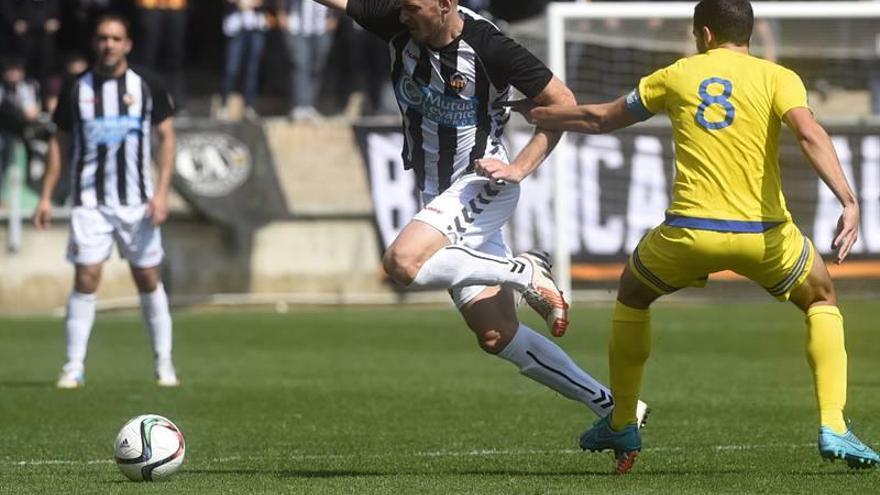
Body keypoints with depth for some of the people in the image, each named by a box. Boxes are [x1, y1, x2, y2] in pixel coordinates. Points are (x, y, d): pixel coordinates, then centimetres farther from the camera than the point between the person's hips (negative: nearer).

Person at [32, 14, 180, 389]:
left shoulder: (147, 88, 1)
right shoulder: (76, 91, 4)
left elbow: (167, 137, 3)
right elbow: (60, 143, 10)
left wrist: (162, 192, -8)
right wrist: (46, 196, 4)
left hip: (137, 202, 0)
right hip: (90, 201, 0)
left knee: (148, 280, 5)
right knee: (86, 278, -10)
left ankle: (164, 364, 14)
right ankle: (73, 368, -7)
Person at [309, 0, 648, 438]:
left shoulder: (487, 47, -17)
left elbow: (563, 103, -10)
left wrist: (519, 168, -16)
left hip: (482, 185, -7)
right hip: (439, 198, 7)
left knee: (403, 262, -31)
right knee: (497, 336, 2)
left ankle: (525, 273, -15)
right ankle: (610, 406, 10)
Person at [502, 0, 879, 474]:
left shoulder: (677, 75, 11)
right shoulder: (776, 78, 4)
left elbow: (600, 118, 22)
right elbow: (809, 134, -16)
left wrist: (538, 115, 38)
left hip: (690, 232, 1)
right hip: (764, 234, -1)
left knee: (631, 295, 31)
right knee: (822, 301, 25)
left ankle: (621, 424, 31)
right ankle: (833, 427, 8)